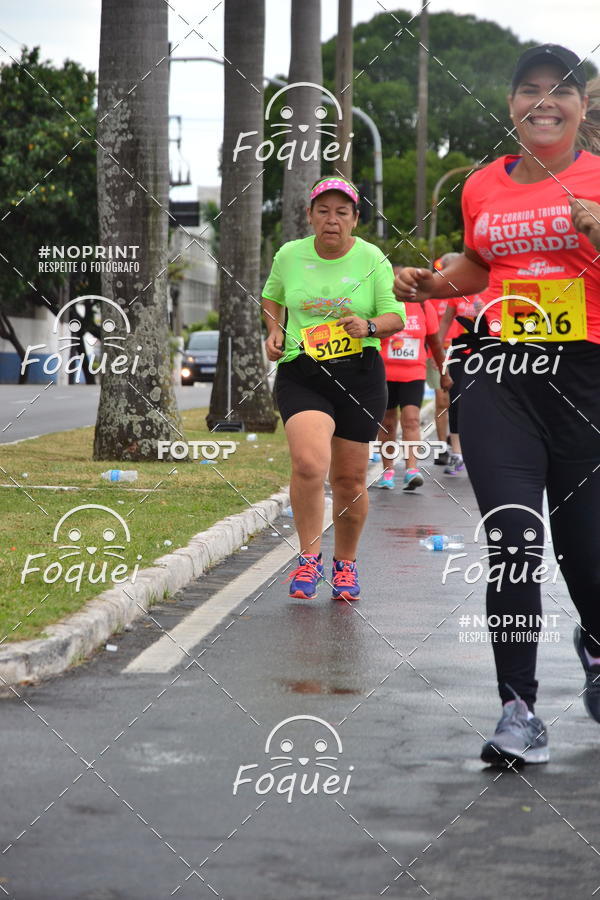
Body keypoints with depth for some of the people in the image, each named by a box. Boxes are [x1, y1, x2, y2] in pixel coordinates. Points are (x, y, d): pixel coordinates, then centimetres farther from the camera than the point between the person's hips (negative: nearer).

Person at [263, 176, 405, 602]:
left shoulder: (371, 258, 0)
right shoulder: (289, 255, 4)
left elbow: (396, 316, 1)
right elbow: (273, 297, 24)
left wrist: (370, 325, -19)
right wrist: (275, 331, 7)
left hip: (360, 375, 0)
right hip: (300, 374, 0)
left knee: (349, 479, 7)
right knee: (309, 463, -24)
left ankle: (346, 563, 29)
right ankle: (309, 558, -7)